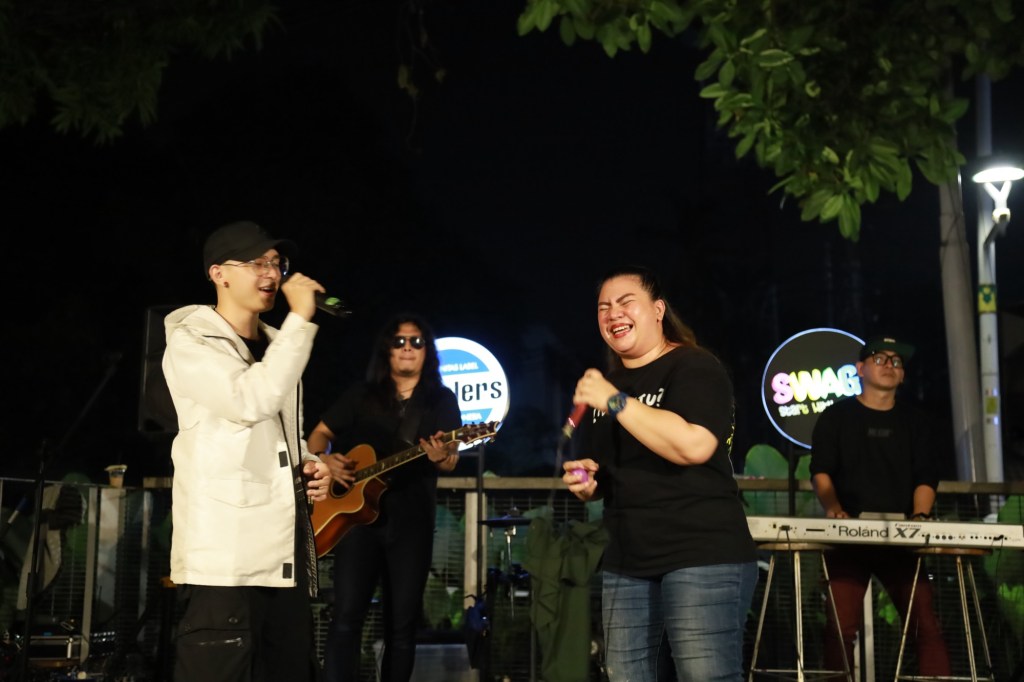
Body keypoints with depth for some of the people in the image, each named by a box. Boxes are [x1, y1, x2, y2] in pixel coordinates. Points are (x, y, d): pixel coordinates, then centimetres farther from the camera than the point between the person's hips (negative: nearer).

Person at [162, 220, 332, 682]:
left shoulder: (276, 345, 20)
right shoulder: (189, 343, -3)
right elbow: (252, 401, -20)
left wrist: (309, 467, 8)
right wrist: (301, 319, -16)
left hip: (285, 553, 7)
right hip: (225, 558, -7)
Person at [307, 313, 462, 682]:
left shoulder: (442, 400, 8)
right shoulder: (361, 394, 9)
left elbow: (451, 459, 0)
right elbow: (320, 434, 13)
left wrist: (441, 456, -24)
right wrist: (326, 459, -9)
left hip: (412, 519, 1)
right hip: (357, 512, 0)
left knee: (403, 622, 5)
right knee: (347, 615, -11)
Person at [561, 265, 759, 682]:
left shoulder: (694, 367, -6)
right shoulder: (603, 382, 16)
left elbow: (694, 446, -24)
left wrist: (615, 401, -19)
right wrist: (585, 483, 4)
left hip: (702, 557, -7)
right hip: (626, 564, 8)